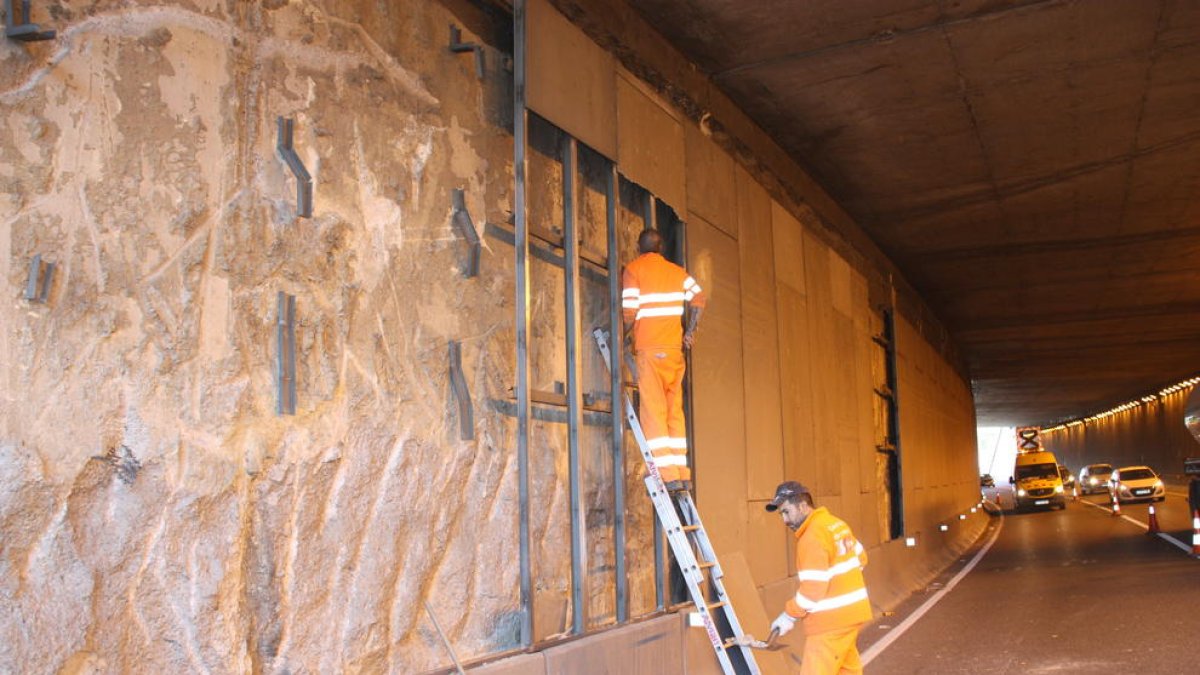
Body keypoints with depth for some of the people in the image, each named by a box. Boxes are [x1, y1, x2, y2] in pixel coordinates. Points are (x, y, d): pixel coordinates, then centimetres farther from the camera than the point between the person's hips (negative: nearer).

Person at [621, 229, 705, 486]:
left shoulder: (633, 270, 1)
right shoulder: (676, 271, 15)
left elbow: (629, 311, -8)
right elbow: (698, 297, 4)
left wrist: (626, 335, 9)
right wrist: (690, 332, 11)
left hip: (649, 348, -5)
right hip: (675, 348, 5)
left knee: (653, 410, -6)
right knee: (675, 410, 9)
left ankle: (667, 472, -13)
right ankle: (681, 471, 6)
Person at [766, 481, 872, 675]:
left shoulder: (813, 535, -20)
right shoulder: (835, 523, 9)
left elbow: (813, 588, -23)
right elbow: (861, 558, 21)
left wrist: (789, 616, -14)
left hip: (832, 620, -10)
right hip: (850, 612, 10)